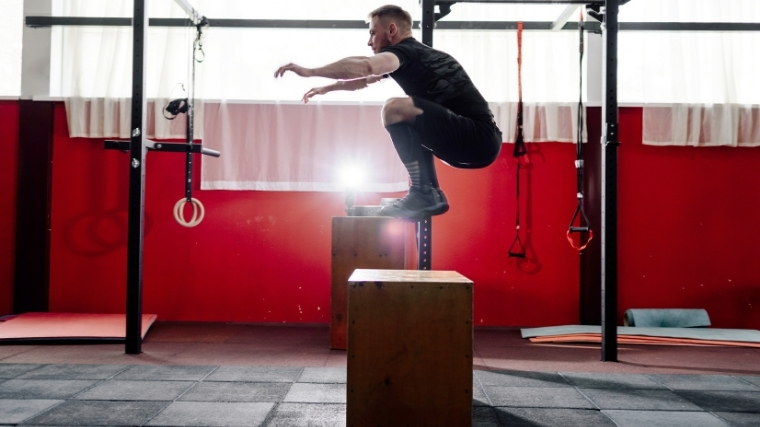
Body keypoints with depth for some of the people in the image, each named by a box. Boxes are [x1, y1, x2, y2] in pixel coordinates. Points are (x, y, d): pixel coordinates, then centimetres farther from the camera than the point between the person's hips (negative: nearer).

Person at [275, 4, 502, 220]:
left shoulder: (406, 51, -4)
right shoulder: (421, 54, 23)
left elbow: (366, 67, -26)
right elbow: (368, 78, 36)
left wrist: (310, 71, -18)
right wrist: (326, 88, 44)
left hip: (478, 137, -10)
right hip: (481, 141, 10)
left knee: (395, 108, -18)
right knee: (411, 125, 27)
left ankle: (424, 193, -10)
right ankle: (428, 194, 19)